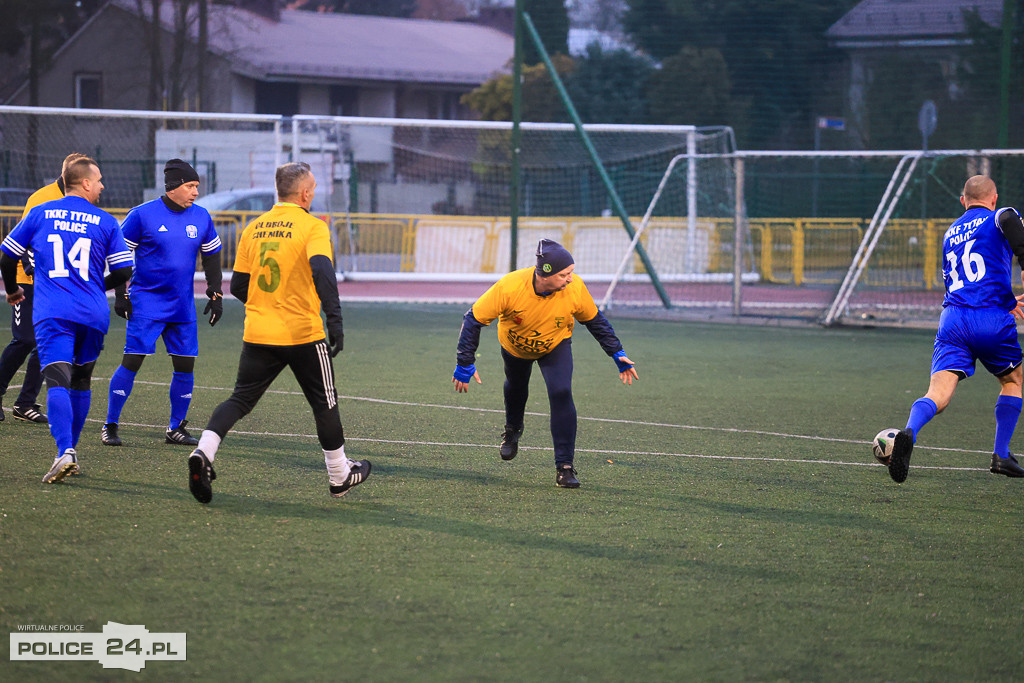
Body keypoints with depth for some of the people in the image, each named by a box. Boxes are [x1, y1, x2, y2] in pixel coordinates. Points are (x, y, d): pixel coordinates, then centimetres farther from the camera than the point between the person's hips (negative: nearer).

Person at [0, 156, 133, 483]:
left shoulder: (40, 214, 8)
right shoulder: (105, 222, 6)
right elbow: (123, 271, 6)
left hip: (52, 312, -1)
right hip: (93, 314, 1)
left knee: (57, 382, -13)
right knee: (81, 382, 19)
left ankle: (65, 452, -31)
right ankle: (71, 450, 23)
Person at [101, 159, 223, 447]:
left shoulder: (201, 217, 4)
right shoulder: (142, 215, -9)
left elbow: (212, 257, 17)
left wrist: (216, 295, 11)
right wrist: (120, 295, -4)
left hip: (183, 306, 5)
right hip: (146, 303, -5)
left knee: (185, 366, 2)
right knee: (132, 361, -10)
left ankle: (176, 428, 16)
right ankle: (110, 426, 0)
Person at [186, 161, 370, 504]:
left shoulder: (253, 228, 9)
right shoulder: (312, 226, -8)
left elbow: (238, 287, 11)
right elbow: (322, 269, -25)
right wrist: (334, 319, -30)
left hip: (257, 334, 4)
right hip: (302, 334, -4)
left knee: (240, 399, 7)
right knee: (325, 404, 13)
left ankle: (203, 453, -18)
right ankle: (340, 476, 25)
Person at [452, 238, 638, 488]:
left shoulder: (575, 287, -33)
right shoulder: (510, 287, -39)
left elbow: (594, 319, -11)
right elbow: (474, 319, -27)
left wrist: (617, 354, -11)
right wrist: (465, 363, -27)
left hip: (555, 346, 0)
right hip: (514, 345, 1)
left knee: (561, 393, -22)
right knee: (516, 387, 24)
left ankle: (564, 467, -15)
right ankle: (512, 430, 60)